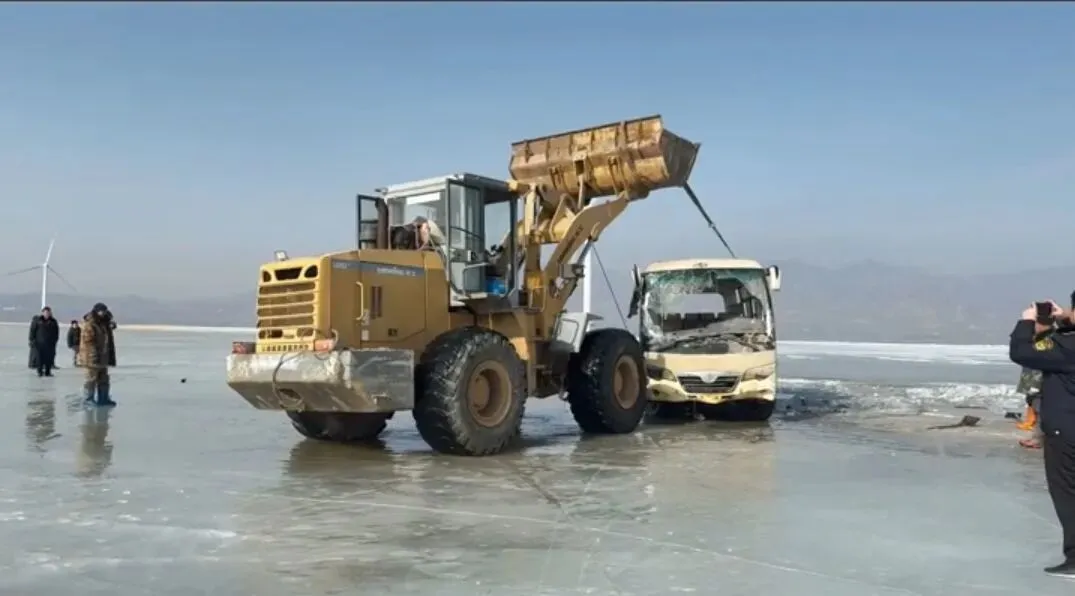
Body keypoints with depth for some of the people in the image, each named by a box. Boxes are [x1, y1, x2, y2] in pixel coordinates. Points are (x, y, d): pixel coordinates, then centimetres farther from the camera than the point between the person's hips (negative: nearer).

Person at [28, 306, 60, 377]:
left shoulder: (53, 322, 7)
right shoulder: (37, 320, 0)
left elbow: (56, 333, 10)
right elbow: (32, 331, 1)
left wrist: (54, 341, 3)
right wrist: (32, 340, -4)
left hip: (50, 344, 2)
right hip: (39, 343, -2)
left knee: (49, 358, 1)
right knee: (39, 358, -2)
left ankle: (47, 372, 9)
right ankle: (40, 372, 6)